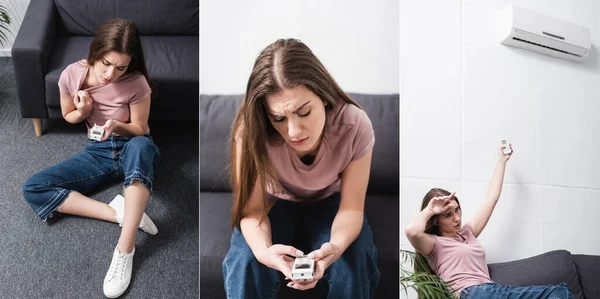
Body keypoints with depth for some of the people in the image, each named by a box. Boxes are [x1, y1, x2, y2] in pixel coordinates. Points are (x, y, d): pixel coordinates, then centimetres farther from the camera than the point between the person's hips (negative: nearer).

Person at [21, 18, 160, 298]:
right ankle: (118, 211, -23)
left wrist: (118, 126, -29)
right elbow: (68, 116, 7)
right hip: (98, 152, 4)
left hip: (133, 149, -4)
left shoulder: (136, 83, -20)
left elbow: (140, 129, -8)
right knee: (32, 189, -13)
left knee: (140, 146, -44)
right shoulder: (72, 74, -11)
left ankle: (125, 250, -41)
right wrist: (82, 112, -16)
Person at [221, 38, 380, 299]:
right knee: (247, 265, -26)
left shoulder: (355, 125, -31)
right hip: (275, 201, 0)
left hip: (330, 201, 1)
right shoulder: (251, 131, -33)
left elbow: (352, 207, -23)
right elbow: (253, 209, -26)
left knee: (352, 267, -25)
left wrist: (336, 246, -46)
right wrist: (263, 250, -49)